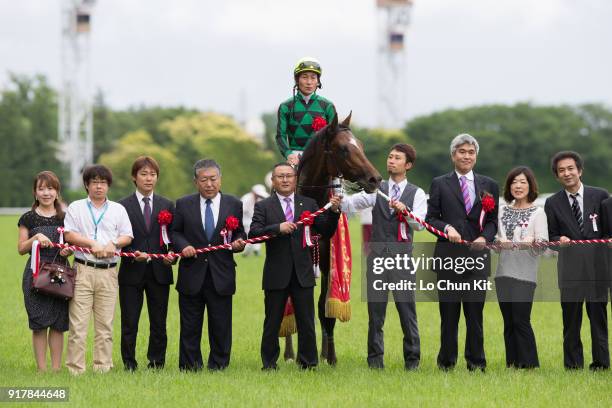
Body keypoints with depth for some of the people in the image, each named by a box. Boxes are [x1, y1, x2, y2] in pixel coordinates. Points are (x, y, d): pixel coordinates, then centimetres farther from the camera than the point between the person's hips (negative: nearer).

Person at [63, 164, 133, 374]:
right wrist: (92, 244, -12)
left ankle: (103, 367, 5)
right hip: (83, 269, -2)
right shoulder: (76, 208, 10)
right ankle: (75, 369, -6)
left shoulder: (118, 209, 16)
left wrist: (113, 243, -9)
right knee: (78, 322, -7)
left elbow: (127, 236, 10)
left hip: (109, 272, 2)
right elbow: (69, 234, -1)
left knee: (105, 324, 1)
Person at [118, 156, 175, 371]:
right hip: (132, 272, -2)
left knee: (159, 323, 5)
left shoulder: (167, 206, 10)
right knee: (129, 323, 0)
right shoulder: (122, 206, 2)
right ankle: (129, 364, 7)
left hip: (159, 272, 2)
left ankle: (157, 364, 12)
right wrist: (133, 254, -18)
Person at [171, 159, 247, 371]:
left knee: (221, 327, 3)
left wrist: (239, 242, -11)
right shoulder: (184, 204, 5)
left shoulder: (234, 204, 7)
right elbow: (175, 232, 8)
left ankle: (218, 366, 11)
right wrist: (183, 245, -11)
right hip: (192, 276, 0)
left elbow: (240, 234, 11)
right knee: (190, 327, 5)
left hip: (221, 275, 0)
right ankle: (189, 368, 11)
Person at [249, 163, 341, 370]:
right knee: (272, 322, 6)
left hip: (303, 273, 1)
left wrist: (333, 211, -12)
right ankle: (269, 365, 14)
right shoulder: (263, 206, 2)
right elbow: (253, 234, -10)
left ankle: (308, 363, 11)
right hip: (276, 274, -1)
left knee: (306, 322, 4)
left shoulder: (308, 204, 8)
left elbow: (326, 232, 5)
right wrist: (278, 228, -23)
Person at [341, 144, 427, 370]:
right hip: (377, 255, 2)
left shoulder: (416, 193, 4)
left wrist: (405, 210, -29)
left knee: (407, 309, -1)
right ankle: (375, 359, 11)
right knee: (375, 309, 4)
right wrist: (339, 201, -29)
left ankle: (412, 360, 7)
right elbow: (354, 202, -7)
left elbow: (419, 223, -10)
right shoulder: (377, 189, 8)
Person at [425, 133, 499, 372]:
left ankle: (476, 362, 6)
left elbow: (493, 221, 11)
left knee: (475, 311, -1)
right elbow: (430, 218, 5)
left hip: (478, 255, 1)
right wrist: (447, 228, -14)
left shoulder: (489, 186, 13)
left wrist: (484, 237, -8)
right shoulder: (440, 184, 7)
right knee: (449, 311, 3)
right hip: (448, 255, -1)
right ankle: (446, 361, 11)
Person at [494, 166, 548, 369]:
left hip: (525, 274, -5)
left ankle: (528, 364, -3)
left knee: (521, 320, -10)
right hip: (504, 273, 5)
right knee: (509, 322, 7)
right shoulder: (503, 211, 15)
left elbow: (542, 245, -8)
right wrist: (499, 242, -5)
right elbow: (494, 237, 16)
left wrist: (531, 242, -26)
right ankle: (512, 364, 12)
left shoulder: (538, 213, 0)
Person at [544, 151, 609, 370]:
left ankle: (601, 364, 9)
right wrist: (559, 240, -10)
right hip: (570, 268, 1)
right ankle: (573, 366, 9)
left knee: (598, 319, 3)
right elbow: (551, 236, 11)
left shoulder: (600, 196, 6)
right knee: (571, 321, 3)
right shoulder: (553, 204, 8)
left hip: (597, 267, -1)